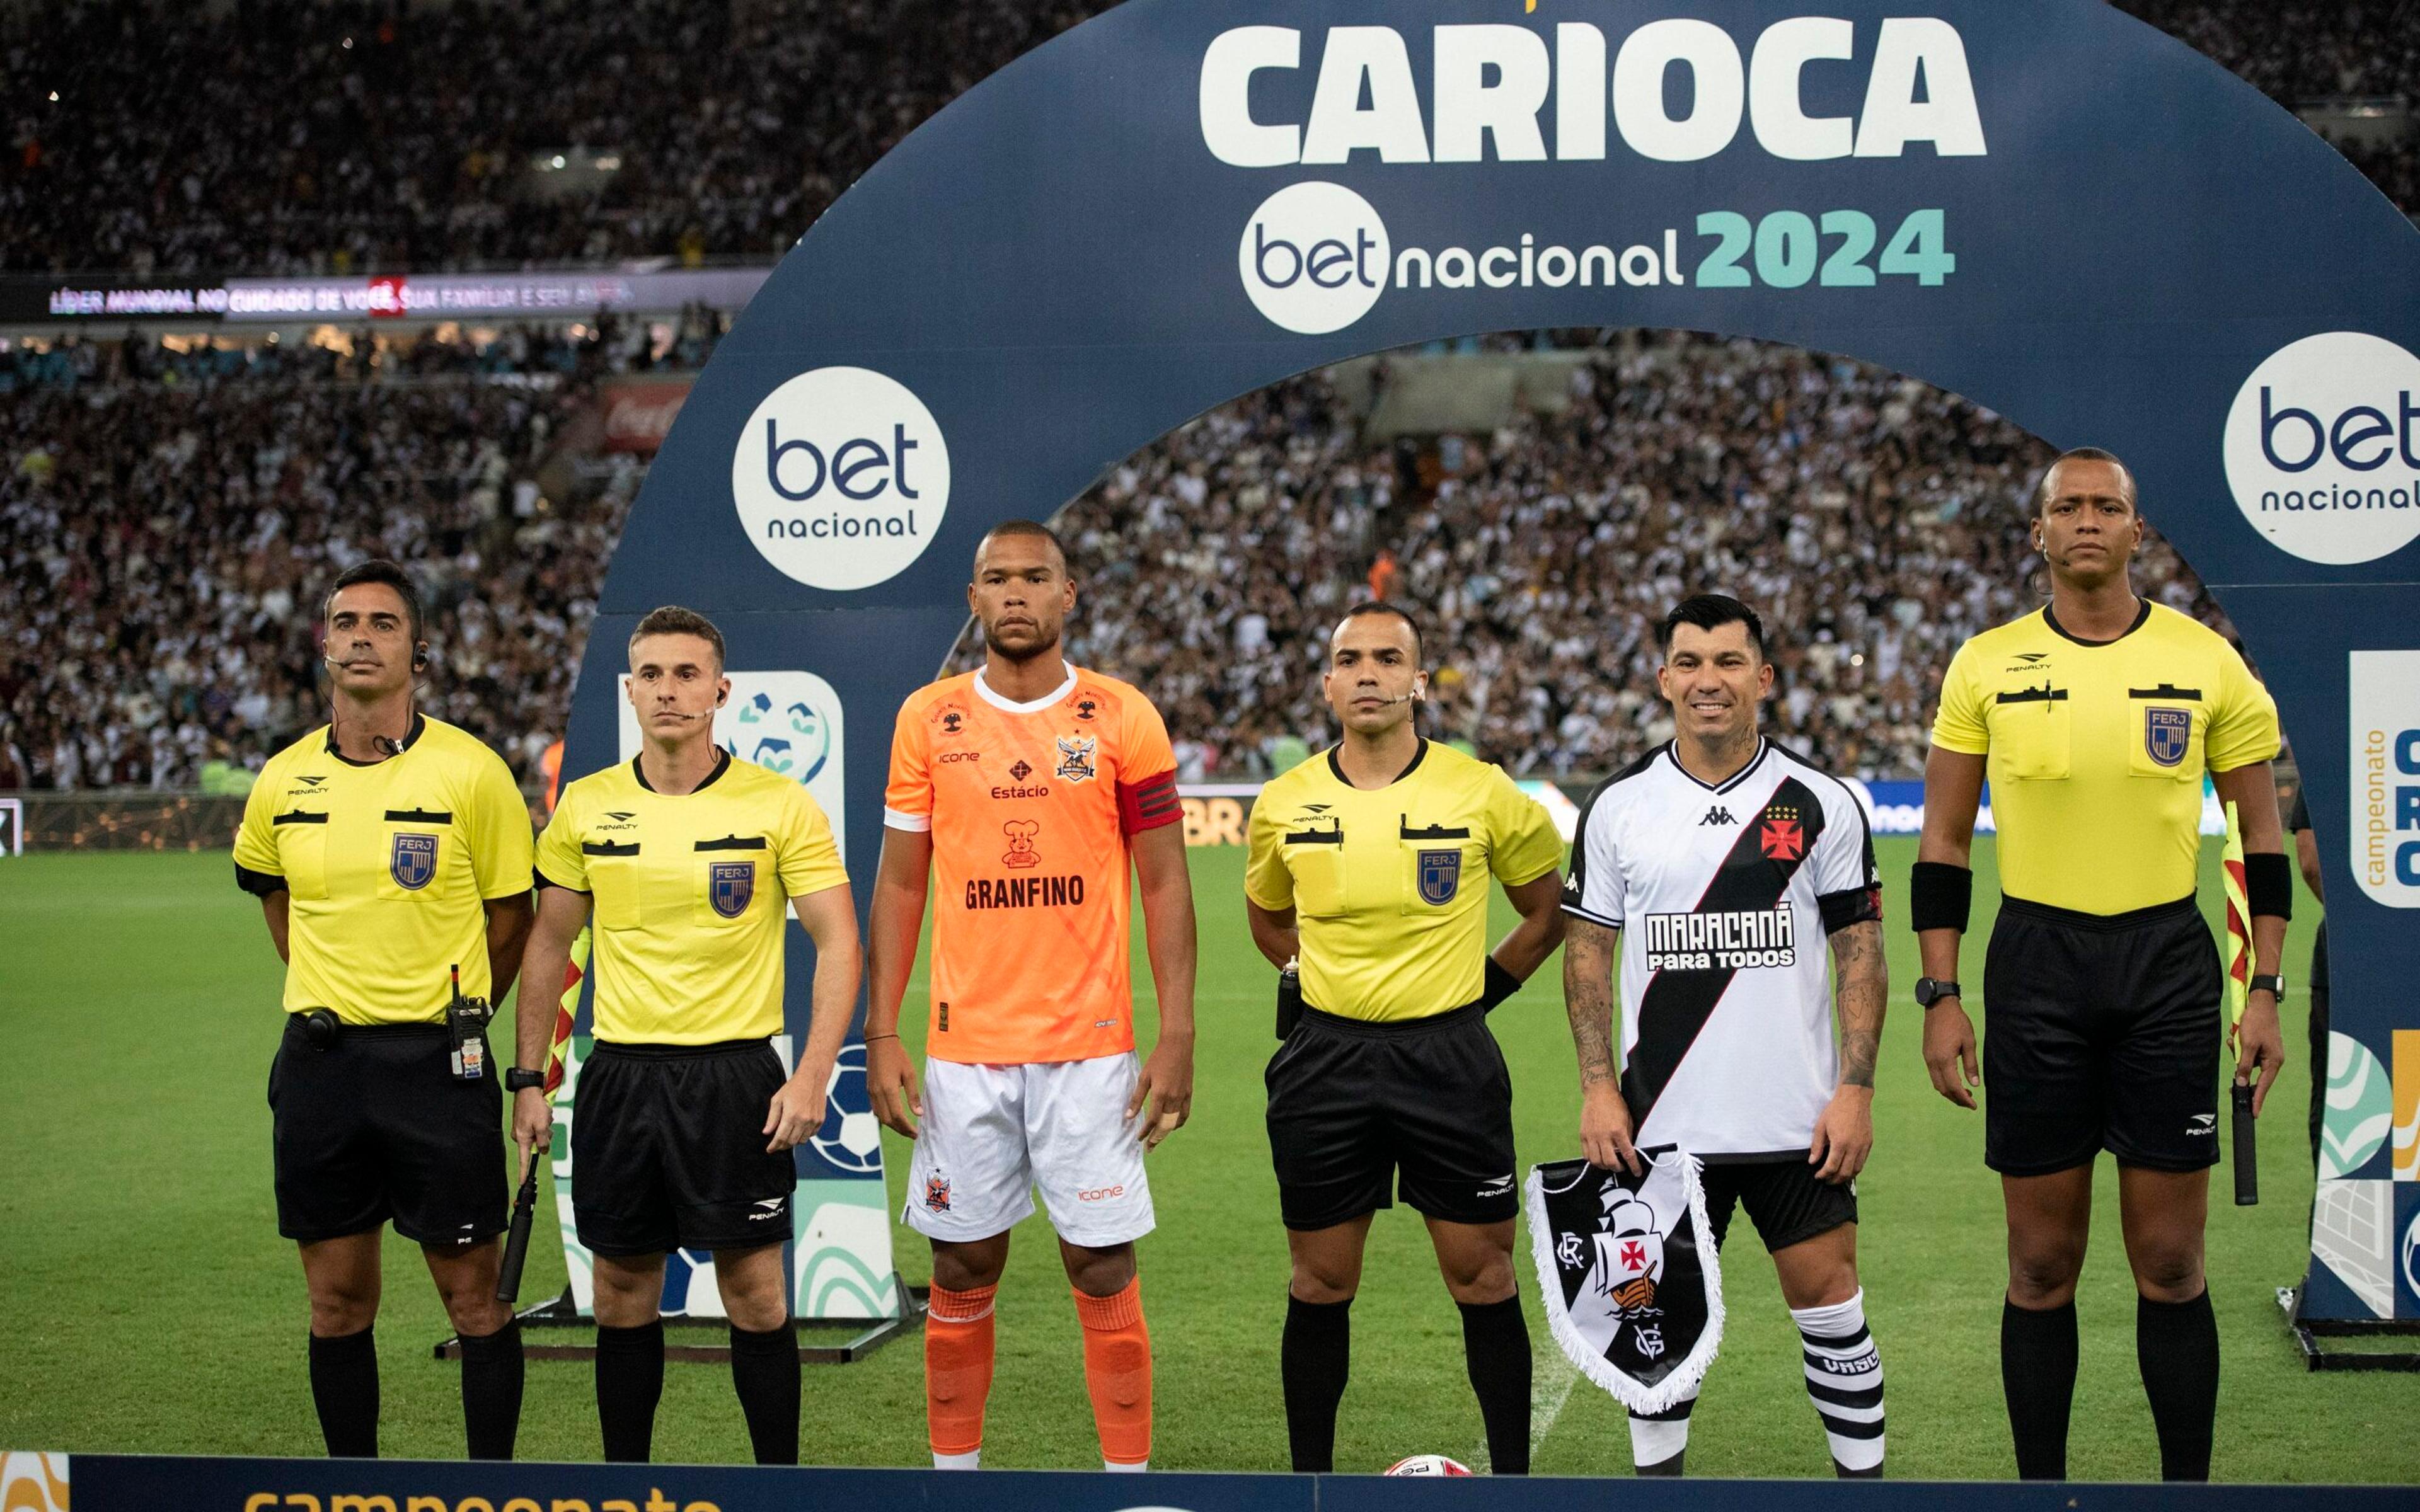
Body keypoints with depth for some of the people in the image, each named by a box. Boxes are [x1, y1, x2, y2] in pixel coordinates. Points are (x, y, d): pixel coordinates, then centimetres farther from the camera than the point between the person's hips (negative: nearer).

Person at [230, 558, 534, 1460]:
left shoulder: (472, 773, -6)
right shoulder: (283, 783, 5)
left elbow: (507, 922, 4)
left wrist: (443, 1015, 8)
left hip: (436, 1061, -3)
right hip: (319, 1060, 3)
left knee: (473, 1299, 0)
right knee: (337, 1304, 8)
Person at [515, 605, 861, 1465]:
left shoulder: (780, 805, -5)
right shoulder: (586, 806, 4)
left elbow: (837, 943, -4)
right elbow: (548, 944, 13)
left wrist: (812, 1076, -14)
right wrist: (529, 1080, 8)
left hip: (735, 1073, -3)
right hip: (619, 1074, 3)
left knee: (755, 1295, 0)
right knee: (623, 1297, 9)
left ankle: (779, 1481, 12)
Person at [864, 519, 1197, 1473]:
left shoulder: (1123, 718, 0)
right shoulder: (928, 719, 5)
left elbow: (1164, 885, 1)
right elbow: (899, 884, 8)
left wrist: (1176, 1038, -6)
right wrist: (881, 1034, 1)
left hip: (1090, 1045, -1)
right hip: (962, 1045, 2)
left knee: (1103, 1268, 0)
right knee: (962, 1269, 7)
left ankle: (1129, 1476, 9)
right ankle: (953, 1469, 19)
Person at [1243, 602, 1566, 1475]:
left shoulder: (1483, 794, -5)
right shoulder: (1284, 804, 1)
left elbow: (1554, 907, 10)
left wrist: (1494, 980, 4)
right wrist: (1318, 980, 10)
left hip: (1450, 1058, -2)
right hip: (1326, 1063, 2)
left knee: (1484, 1280, 2)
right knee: (1321, 1286, 8)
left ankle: (1512, 1478, 14)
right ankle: (1309, 1481, 19)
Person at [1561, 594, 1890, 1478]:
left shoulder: (1822, 804, 1)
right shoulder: (1619, 806, 4)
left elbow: (1860, 950, 2)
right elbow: (1588, 949, 6)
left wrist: (1856, 1088, -7)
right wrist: (1598, 1088, -3)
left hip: (1797, 1120, -1)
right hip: (1662, 1121, 1)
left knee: (1828, 1296, 0)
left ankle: (1864, 1475, 12)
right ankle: (1657, 1477, 20)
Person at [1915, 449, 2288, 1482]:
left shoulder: (2207, 662, 2)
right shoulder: (1986, 664, 2)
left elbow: (2261, 838, 7)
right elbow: (1942, 844, 6)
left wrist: (2264, 993, 0)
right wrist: (1939, 996, -1)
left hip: (2169, 968, 0)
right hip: (2036, 967, 0)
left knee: (2170, 1262, 3)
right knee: (2042, 1263, 5)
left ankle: (2187, 1480, 14)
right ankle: (2039, 1482, 17)